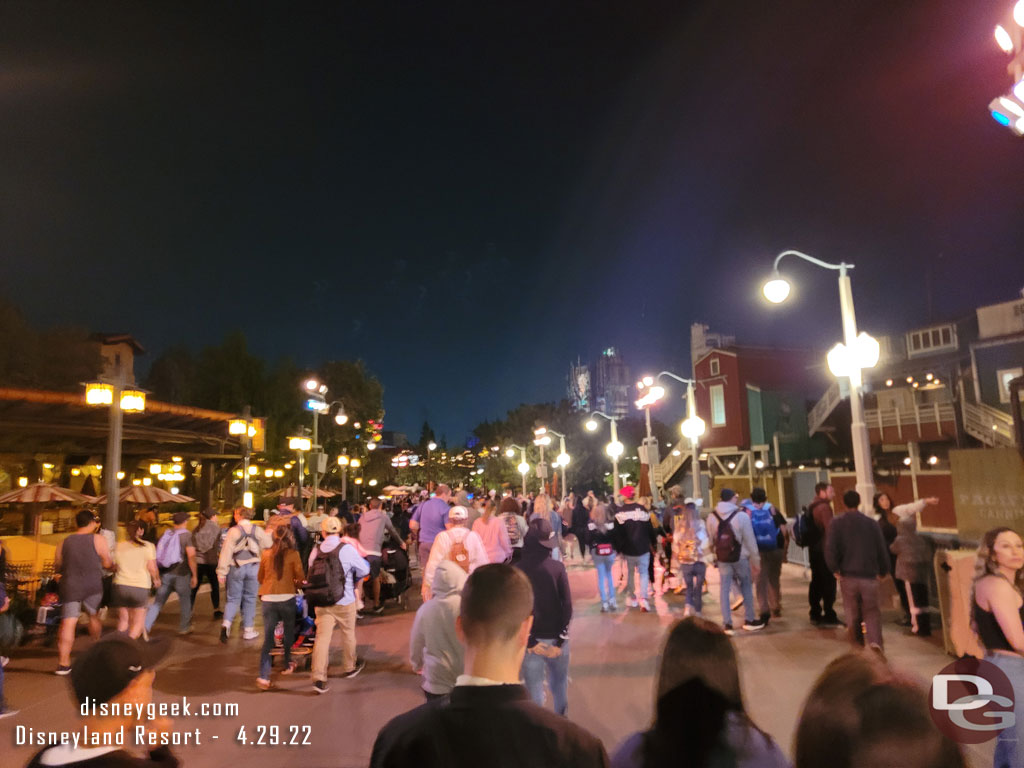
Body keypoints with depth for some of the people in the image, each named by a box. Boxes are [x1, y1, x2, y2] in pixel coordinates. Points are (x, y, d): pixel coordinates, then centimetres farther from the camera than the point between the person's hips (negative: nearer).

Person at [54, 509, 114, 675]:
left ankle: (63, 663, -6)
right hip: (92, 586, -1)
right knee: (94, 616, 19)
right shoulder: (98, 539, -3)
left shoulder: (64, 543, 8)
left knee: (68, 623, -2)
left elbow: (57, 568, 15)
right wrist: (116, 565, 19)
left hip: (70, 586, 2)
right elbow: (107, 563, -2)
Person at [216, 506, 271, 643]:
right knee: (250, 599, 10)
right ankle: (248, 630, 13)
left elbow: (226, 552, -7)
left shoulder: (233, 531, -6)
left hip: (236, 568, -1)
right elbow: (268, 546, 5)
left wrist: (222, 572, -4)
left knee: (233, 598, 9)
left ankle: (226, 623, -13)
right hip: (253, 567, 2)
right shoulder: (258, 530, 2)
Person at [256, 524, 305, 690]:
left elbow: (260, 577, 14)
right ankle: (287, 665, 34)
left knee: (268, 638, 4)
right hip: (286, 598, -2)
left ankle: (264, 676, -7)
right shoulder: (293, 554, -4)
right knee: (289, 632, 20)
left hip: (268, 599, 2)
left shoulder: (266, 554, 4)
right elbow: (300, 576, -6)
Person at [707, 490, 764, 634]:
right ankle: (749, 620, 22)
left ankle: (727, 623, 5)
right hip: (740, 557, -2)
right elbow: (750, 540, -9)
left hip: (722, 558, 2)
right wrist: (756, 559, -1)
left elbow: (711, 539, 3)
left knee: (724, 588, 7)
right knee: (746, 587, 15)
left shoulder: (711, 517, -3)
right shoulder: (742, 515, -13)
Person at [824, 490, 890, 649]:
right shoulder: (871, 523, 2)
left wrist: (835, 569, -4)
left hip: (847, 576, 0)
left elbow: (830, 549, -14)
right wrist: (883, 571, 15)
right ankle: (875, 643, -13)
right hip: (869, 576, 1)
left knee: (852, 612, 14)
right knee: (872, 612, 6)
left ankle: (857, 642, 21)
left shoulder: (837, 524, -3)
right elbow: (882, 549, 4)